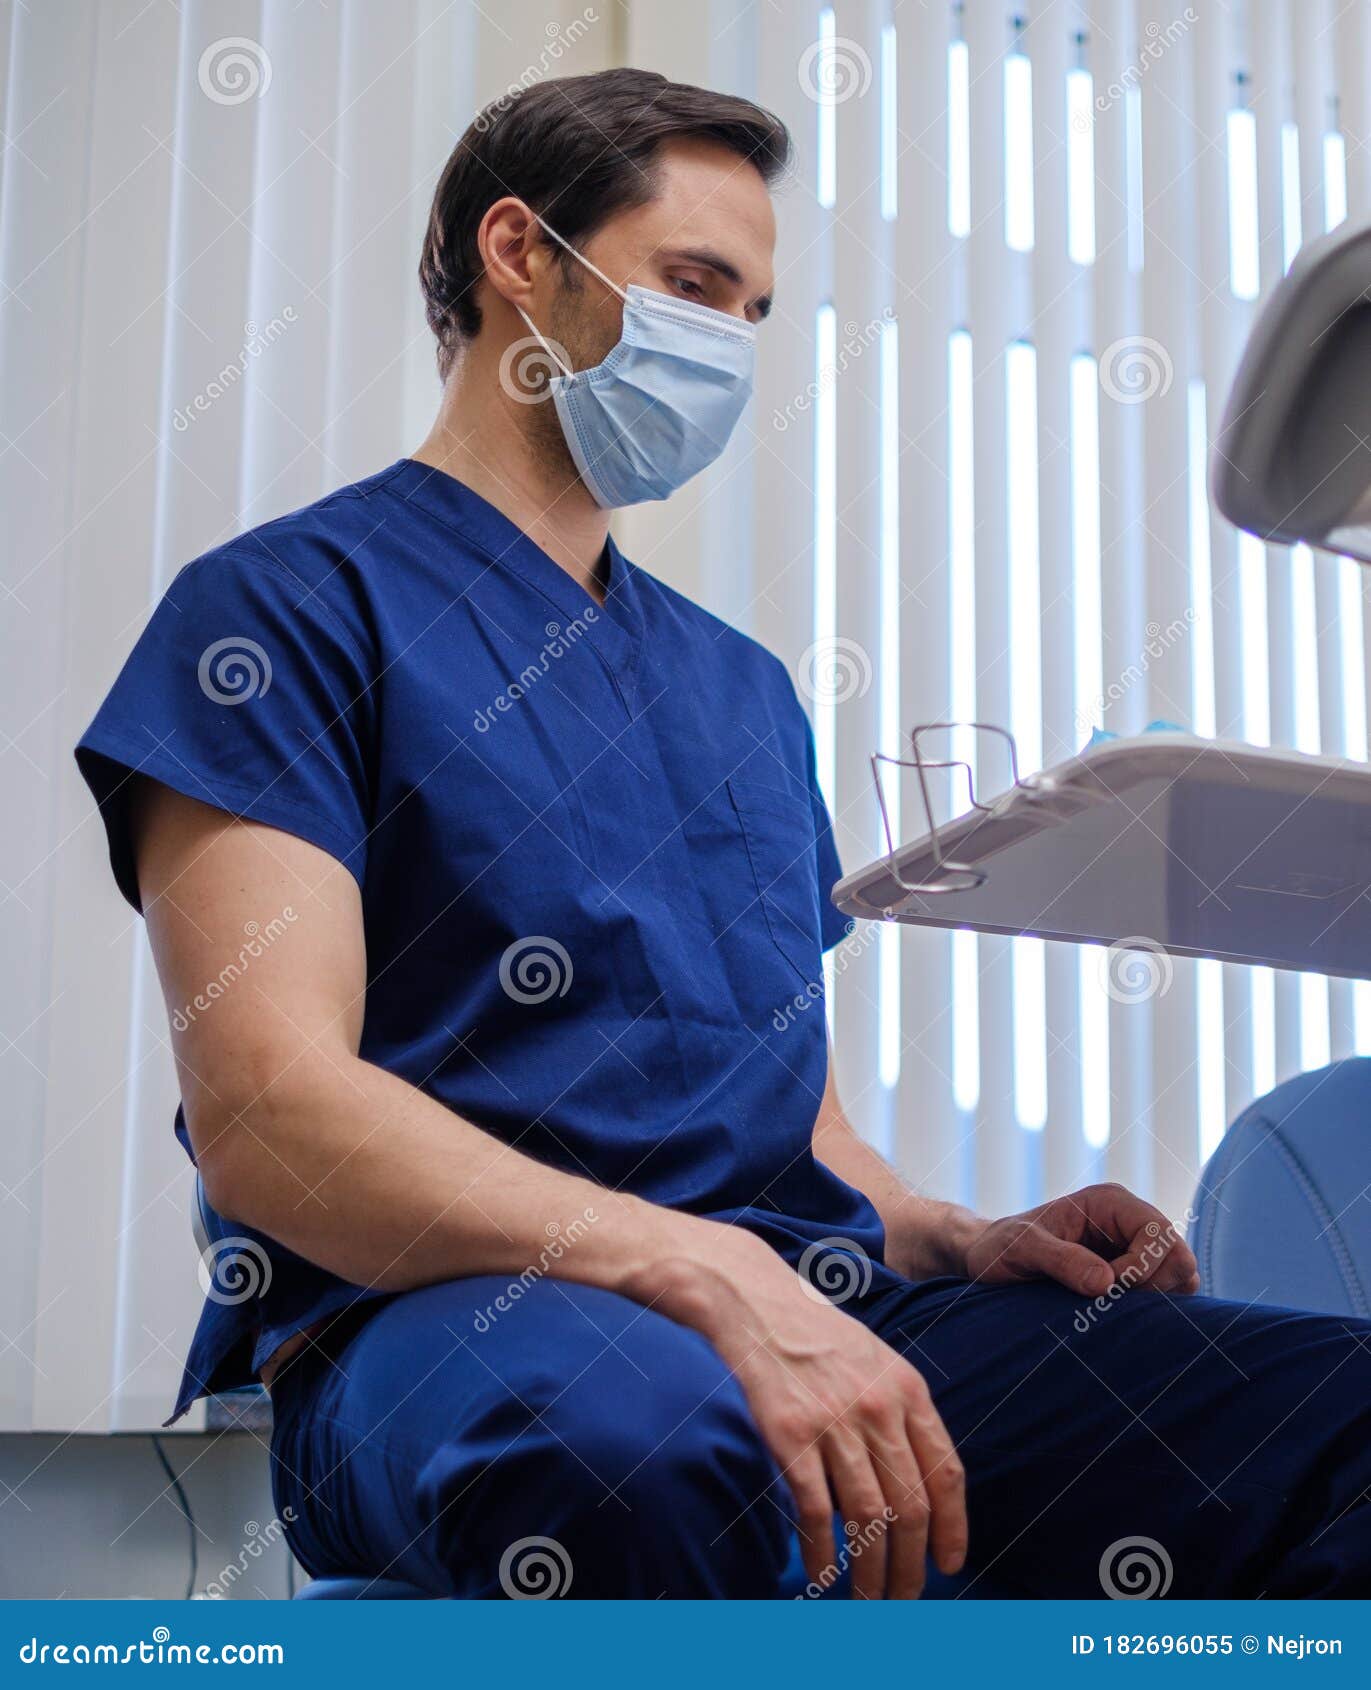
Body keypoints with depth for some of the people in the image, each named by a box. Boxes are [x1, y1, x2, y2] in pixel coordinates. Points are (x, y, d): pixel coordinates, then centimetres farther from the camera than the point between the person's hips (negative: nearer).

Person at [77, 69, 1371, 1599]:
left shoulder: (743, 686, 26)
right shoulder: (292, 606, 3)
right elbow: (263, 1112, -12)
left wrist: (953, 1243, 4)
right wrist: (715, 1276, -24)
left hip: (806, 1312, 6)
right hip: (444, 1329, -6)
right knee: (631, 1419, -43)